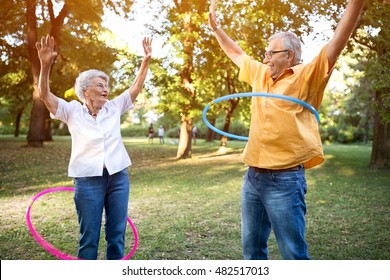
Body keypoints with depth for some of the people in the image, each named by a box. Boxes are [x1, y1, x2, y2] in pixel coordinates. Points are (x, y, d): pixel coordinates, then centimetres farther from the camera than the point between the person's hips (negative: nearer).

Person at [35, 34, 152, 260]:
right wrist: (46, 66, -26)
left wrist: (146, 60, -3)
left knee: (117, 234, 11)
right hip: (88, 180, -3)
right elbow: (45, 95, -11)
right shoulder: (73, 111, 0)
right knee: (89, 237, 4)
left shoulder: (114, 108, 9)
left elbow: (137, 86, 8)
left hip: (118, 178, 3)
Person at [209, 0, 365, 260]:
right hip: (252, 177, 7)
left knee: (293, 253, 0)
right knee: (252, 248, 17)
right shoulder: (261, 74, 13)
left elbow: (338, 41, -13)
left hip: (285, 180, -7)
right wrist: (216, 27, 31)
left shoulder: (306, 76, -4)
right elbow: (237, 55, 28)